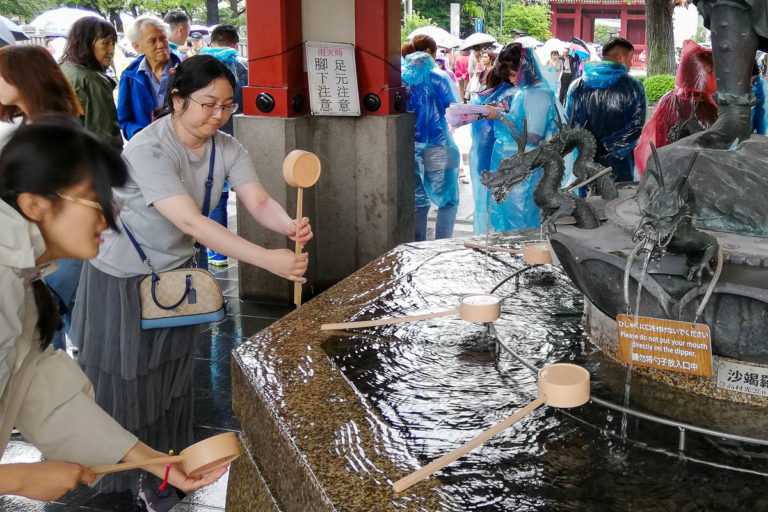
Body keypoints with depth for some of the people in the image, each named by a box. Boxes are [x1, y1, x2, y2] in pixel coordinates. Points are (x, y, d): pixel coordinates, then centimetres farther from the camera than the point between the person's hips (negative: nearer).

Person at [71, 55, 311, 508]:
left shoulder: (227, 149, -10)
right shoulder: (148, 150, -31)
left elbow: (259, 202, -20)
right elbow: (190, 222, -41)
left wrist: (290, 225, -44)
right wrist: (269, 259, -49)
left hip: (176, 272, 6)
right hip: (123, 280, -6)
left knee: (173, 380, 14)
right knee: (126, 382, 6)